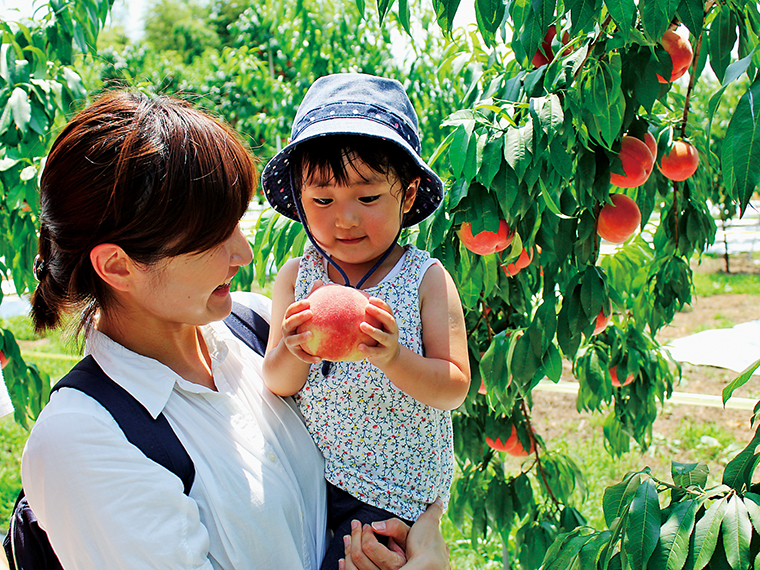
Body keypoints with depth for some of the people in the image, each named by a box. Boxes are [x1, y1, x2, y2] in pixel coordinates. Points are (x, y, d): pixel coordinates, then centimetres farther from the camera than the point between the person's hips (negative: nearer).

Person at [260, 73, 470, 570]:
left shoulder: (425, 278, -10)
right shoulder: (296, 277, -3)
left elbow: (453, 389, -13)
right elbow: (277, 385, -4)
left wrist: (394, 358, -31)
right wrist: (295, 351, -26)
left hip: (394, 489, -3)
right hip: (309, 473, 3)